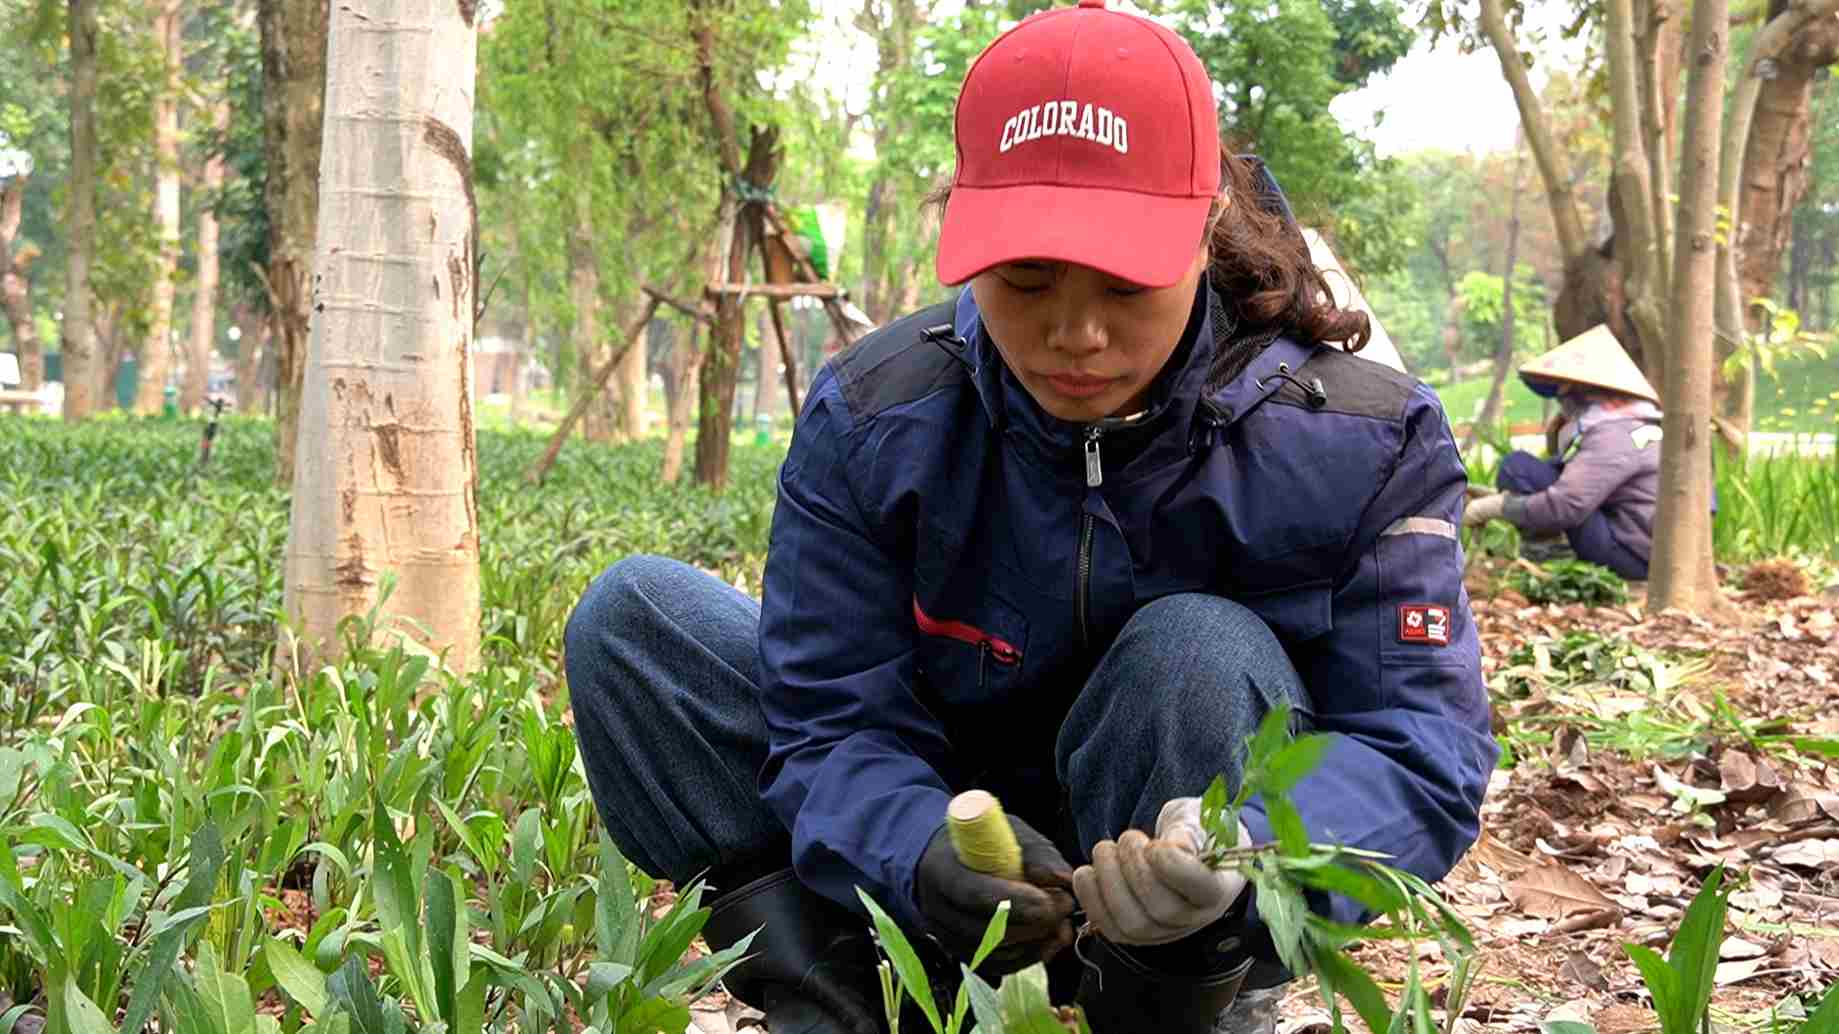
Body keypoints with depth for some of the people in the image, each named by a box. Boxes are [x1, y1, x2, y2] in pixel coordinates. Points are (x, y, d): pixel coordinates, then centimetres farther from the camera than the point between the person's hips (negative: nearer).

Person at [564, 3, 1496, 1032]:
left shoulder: (1359, 444, -19)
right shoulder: (873, 418, -13)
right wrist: (921, 854, -40)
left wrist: (1246, 853, -45)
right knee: (634, 617, -14)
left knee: (1200, 650, -35)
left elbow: (1419, 751, -21)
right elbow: (838, 720, -15)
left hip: (1201, 935, -2)